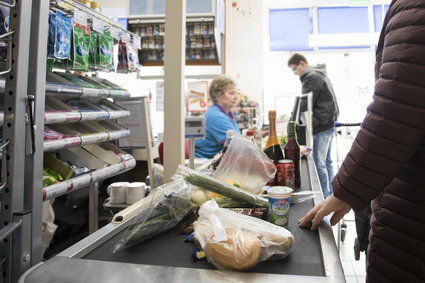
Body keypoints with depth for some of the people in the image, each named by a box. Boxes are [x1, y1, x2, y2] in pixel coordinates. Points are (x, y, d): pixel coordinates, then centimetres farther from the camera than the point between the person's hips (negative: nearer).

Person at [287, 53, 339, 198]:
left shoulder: (311, 77, -12)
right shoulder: (320, 74, 20)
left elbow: (305, 105, -16)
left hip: (321, 125, -11)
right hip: (329, 122, 11)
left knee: (319, 164, -6)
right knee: (327, 161, 15)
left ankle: (325, 197, -1)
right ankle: (330, 194, 23)